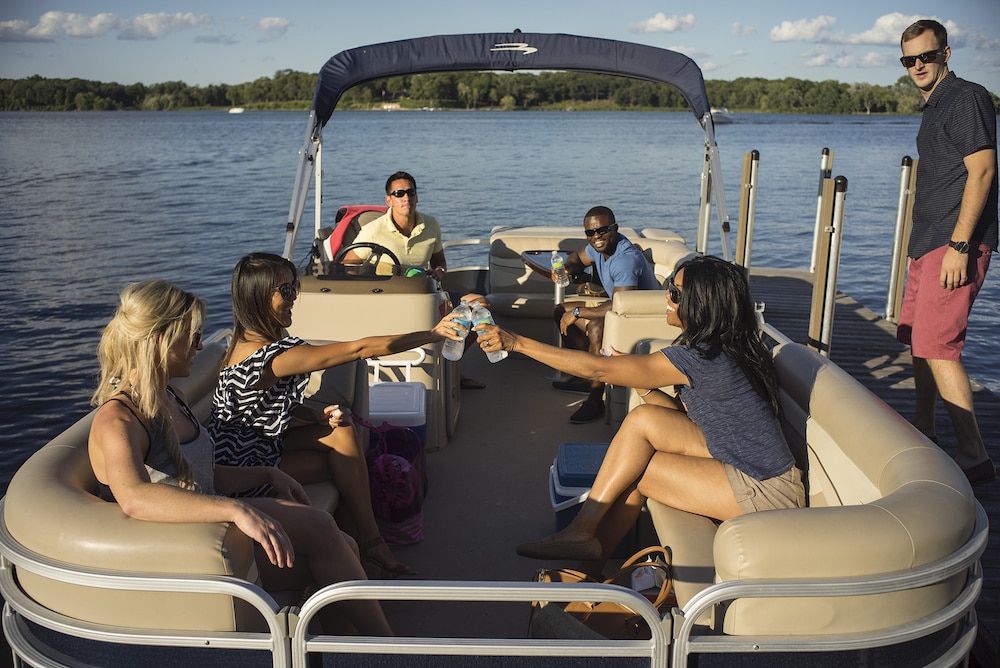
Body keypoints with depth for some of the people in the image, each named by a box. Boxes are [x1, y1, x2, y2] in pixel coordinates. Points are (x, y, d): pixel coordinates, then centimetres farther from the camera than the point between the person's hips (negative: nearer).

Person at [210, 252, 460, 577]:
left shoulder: (252, 340, 0)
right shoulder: (272, 355, -31)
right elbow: (360, 349, -32)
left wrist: (317, 416, -8)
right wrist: (434, 334, -28)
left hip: (260, 439, 8)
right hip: (243, 464, -8)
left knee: (341, 430, -2)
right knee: (345, 458, -1)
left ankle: (369, 538, 3)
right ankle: (371, 542, 15)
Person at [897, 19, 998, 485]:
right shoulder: (933, 107, 20)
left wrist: (959, 245, -23)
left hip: (955, 242, -10)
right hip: (928, 242, 10)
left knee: (937, 346, -14)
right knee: (918, 339, 16)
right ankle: (922, 434, 31)